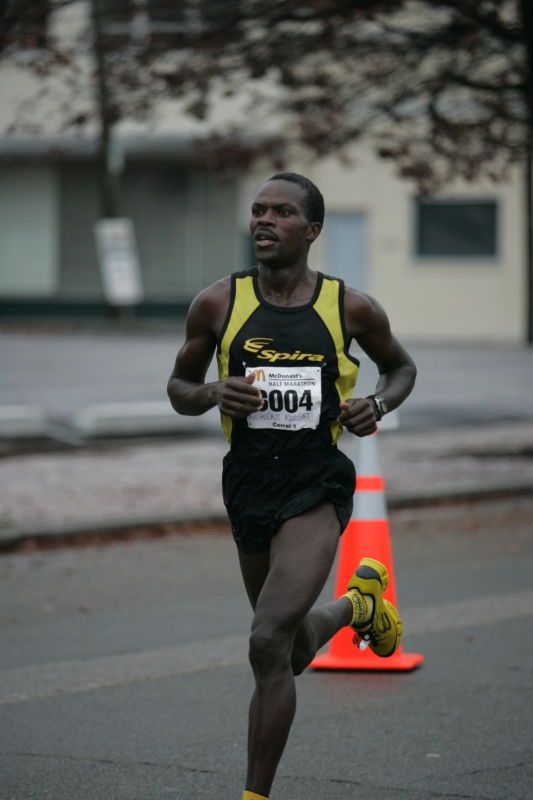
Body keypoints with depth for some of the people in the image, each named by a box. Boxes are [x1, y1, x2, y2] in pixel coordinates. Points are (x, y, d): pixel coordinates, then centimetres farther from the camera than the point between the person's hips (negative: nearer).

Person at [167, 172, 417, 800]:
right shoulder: (218, 304, -2)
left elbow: (401, 367, 15)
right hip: (248, 484, 3)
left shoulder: (351, 309, -3)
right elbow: (179, 388, 9)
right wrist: (213, 393, -13)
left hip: (317, 488, -3)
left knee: (269, 642, -19)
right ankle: (356, 601, 54)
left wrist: (376, 406, -6)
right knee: (295, 652, 20)